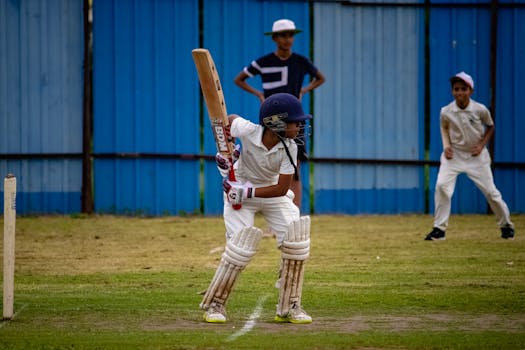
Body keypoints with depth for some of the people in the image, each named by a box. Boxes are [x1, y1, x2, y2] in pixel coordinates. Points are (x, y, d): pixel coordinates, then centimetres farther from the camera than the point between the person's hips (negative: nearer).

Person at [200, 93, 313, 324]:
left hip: (272, 192, 3)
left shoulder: (290, 148, -22)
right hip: (240, 190, -3)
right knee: (240, 248, -15)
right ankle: (215, 304, 5)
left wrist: (248, 192, -29)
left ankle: (289, 307, -1)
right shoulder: (247, 130, -27)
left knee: (296, 240, -12)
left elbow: (282, 188, -21)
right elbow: (229, 120, -4)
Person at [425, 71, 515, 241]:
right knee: (441, 186, -20)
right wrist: (446, 145, -5)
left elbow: (490, 127, 5)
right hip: (453, 154, 0)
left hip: (476, 155, 0)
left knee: (490, 191, 1)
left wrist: (482, 144, -8)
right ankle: (439, 229, -10)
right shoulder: (446, 112, -12)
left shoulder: (480, 110, -14)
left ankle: (506, 225, 24)